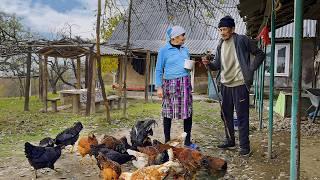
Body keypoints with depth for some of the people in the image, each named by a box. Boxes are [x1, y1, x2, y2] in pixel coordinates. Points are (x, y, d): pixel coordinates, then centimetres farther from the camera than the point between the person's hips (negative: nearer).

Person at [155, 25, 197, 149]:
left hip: (185, 83, 5)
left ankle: (187, 141, 15)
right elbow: (159, 70, -2)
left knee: (188, 112, 2)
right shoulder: (164, 50, -1)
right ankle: (167, 141, 15)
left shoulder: (185, 49, 15)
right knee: (168, 113, 0)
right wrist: (159, 87, -10)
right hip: (170, 84, -5)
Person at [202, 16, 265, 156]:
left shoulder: (242, 40, -9)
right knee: (226, 114, 15)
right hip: (225, 85, 7)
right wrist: (208, 63, -8)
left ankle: (245, 146, 10)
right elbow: (217, 65, 12)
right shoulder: (220, 45, 11)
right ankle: (230, 141, 30)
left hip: (239, 84, -7)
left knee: (242, 116, -1)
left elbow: (260, 54, -3)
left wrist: (250, 70, -10)